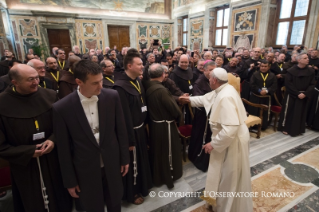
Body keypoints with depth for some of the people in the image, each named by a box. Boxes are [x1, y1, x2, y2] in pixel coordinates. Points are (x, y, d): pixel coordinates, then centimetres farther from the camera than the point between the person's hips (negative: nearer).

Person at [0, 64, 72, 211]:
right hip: (25, 166, -1)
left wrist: (53, 140, -16)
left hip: (53, 160, 2)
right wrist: (28, 152, -16)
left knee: (60, 200, 22)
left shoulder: (50, 96, -10)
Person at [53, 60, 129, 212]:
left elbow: (121, 130, -2)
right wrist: (69, 181, -1)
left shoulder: (112, 96, -12)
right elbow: (63, 149, -8)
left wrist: (124, 158, 4)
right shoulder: (62, 108, -17)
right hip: (86, 171, -1)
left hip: (112, 165, 2)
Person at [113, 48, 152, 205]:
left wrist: (144, 124, 13)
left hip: (141, 128, 8)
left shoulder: (138, 81, 4)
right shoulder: (121, 86, -24)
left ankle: (141, 186, 48)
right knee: (133, 163, 11)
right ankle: (132, 193, 36)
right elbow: (124, 116, -24)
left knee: (142, 159, 24)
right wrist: (129, 139, -20)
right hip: (132, 131, -8)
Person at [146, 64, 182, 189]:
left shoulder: (148, 88, -3)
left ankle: (156, 177, 42)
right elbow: (175, 110, -23)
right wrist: (178, 118, -1)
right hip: (165, 126, -7)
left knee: (157, 152, 23)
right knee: (168, 152, 14)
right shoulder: (161, 90, -26)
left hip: (154, 124, 8)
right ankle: (168, 177, 34)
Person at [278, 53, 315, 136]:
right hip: (291, 95, -3)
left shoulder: (311, 71, 1)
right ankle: (285, 128, 15)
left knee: (300, 112, 10)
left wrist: (305, 93, -14)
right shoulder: (291, 70, -9)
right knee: (288, 111, 2)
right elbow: (288, 83, -13)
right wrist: (297, 93, -17)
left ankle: (297, 130, 22)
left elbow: (312, 84, 0)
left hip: (304, 95, 4)